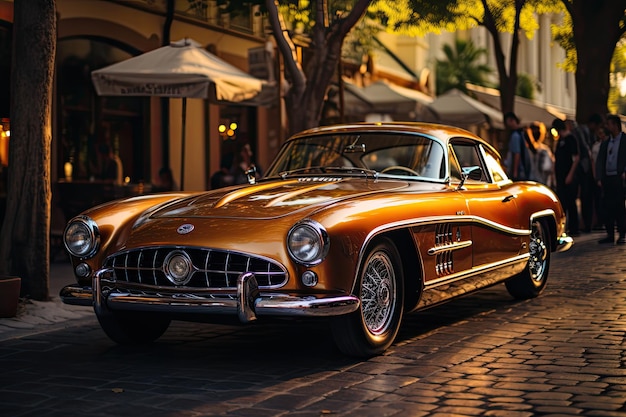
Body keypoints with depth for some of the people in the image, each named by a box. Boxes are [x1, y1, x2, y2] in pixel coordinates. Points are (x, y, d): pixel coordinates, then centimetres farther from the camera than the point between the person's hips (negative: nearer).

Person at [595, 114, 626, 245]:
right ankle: (610, 235, 8)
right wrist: (599, 178, 5)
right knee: (607, 207, 3)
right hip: (607, 179, 5)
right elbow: (599, 161, 15)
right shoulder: (605, 143, 17)